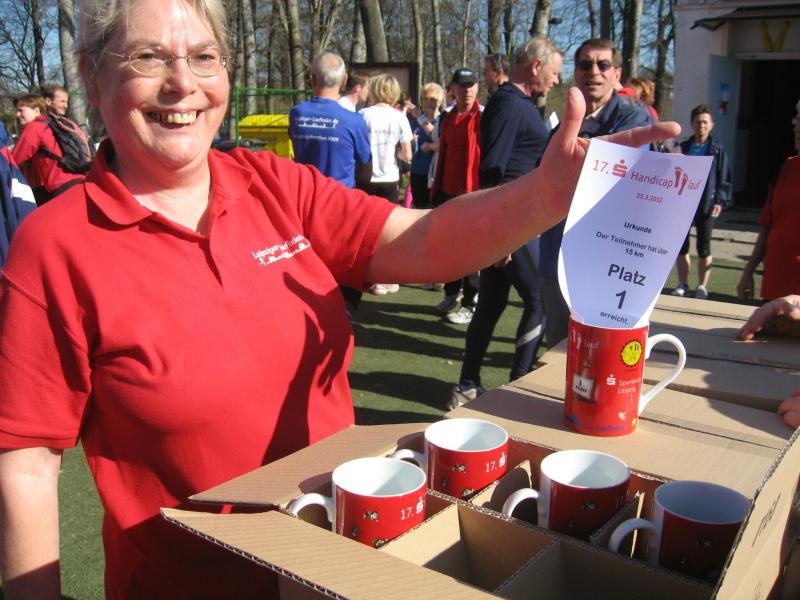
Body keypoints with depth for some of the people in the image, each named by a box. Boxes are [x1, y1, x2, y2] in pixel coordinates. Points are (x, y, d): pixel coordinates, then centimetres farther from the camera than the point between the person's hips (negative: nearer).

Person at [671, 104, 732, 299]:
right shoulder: (683, 147, 7)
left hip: (706, 204, -2)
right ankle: (682, 285, 16)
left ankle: (702, 287, 12)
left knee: (704, 247, 3)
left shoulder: (717, 149, 3)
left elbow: (724, 178, 3)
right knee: (681, 245, 6)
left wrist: (720, 201, -7)